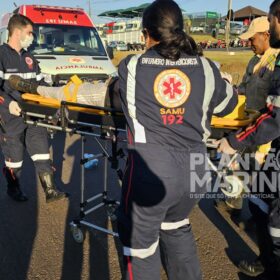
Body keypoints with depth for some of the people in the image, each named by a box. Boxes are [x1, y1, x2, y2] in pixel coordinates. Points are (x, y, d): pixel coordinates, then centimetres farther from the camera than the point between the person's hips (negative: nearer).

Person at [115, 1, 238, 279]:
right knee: (176, 226, 29)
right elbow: (227, 103, 18)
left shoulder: (130, 67, 0)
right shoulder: (206, 68, 4)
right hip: (194, 169, 4)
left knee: (140, 241, 14)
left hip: (150, 169, -4)